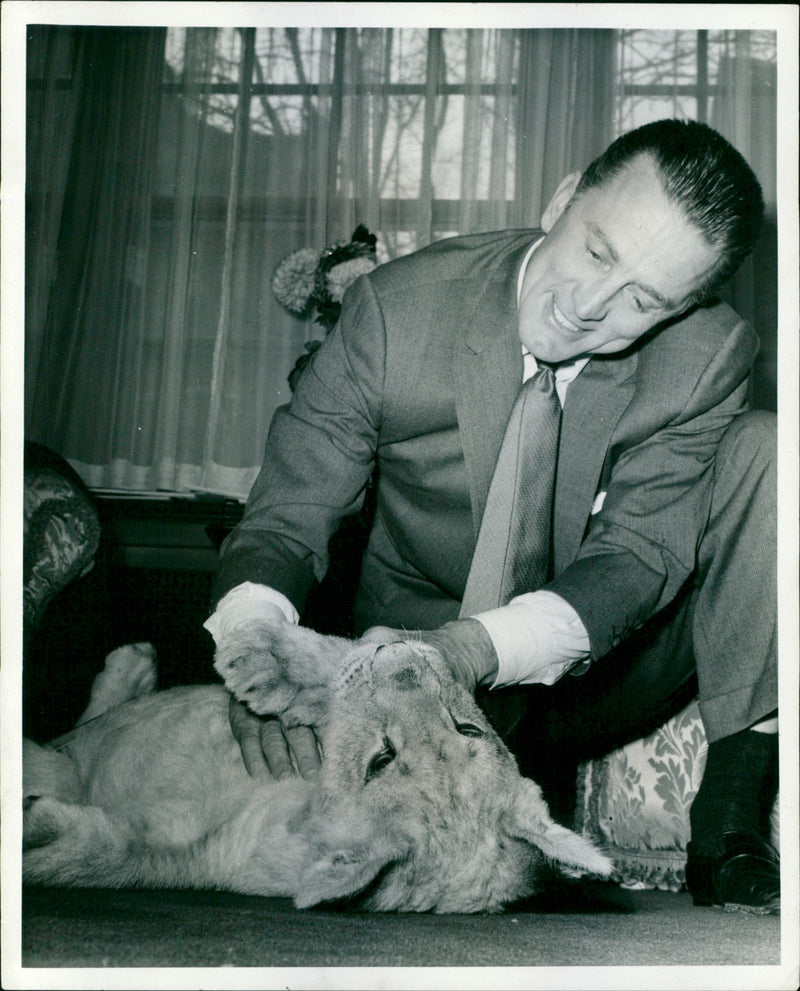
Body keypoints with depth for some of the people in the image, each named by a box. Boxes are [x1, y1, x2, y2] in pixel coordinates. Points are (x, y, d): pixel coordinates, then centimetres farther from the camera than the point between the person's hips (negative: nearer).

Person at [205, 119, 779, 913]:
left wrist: (473, 647, -41)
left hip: (600, 664, 0)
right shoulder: (397, 309, -16)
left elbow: (638, 556, -21)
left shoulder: (709, 354, -15)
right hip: (421, 661, 0)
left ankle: (730, 820, -18)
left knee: (763, 450, -20)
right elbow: (286, 514, -15)